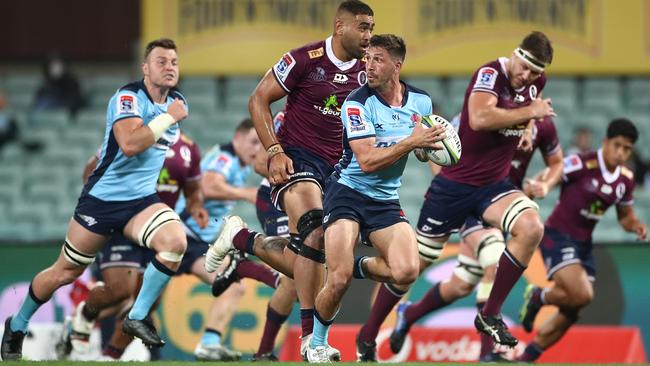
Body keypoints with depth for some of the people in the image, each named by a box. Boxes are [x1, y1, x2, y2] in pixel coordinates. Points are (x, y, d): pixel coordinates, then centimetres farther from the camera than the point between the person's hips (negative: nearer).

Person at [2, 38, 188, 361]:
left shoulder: (177, 102, 5)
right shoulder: (128, 98, -17)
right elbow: (130, 144, -34)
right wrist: (168, 117, -27)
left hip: (142, 200, 5)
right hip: (102, 198, -5)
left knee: (175, 241, -26)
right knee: (65, 272, 5)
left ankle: (137, 318, -13)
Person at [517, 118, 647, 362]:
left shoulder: (626, 179, 4)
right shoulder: (581, 165, -18)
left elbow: (625, 216, 17)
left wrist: (636, 226, -4)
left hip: (583, 243, 7)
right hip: (557, 237, -7)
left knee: (571, 311, 5)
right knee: (581, 295, -24)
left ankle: (527, 357, 21)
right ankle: (538, 297, 7)